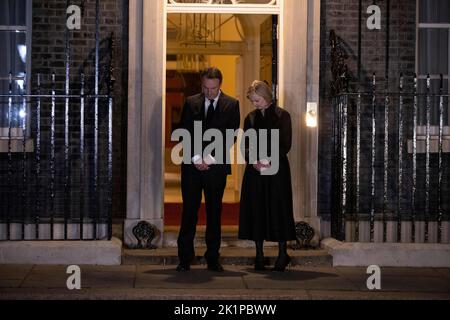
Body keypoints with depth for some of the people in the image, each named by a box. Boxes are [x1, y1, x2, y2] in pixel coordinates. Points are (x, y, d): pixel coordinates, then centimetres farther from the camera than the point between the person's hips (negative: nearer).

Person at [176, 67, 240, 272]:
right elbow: (185, 133, 4)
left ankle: (213, 259, 11)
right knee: (189, 211, 2)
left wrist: (211, 157, -12)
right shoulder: (191, 103, 8)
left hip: (217, 166, -1)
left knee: (214, 213, 5)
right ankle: (185, 259, 7)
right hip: (192, 165, 1)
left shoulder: (231, 105, 4)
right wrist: (195, 157, -10)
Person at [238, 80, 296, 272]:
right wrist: (253, 161, -10)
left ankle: (283, 253, 7)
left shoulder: (282, 116, 0)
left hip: (277, 168, -4)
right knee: (256, 209, 3)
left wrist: (271, 161, -17)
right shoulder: (251, 118, 12)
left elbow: (286, 145, -4)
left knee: (277, 208, -3)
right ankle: (259, 254, 9)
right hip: (255, 170, 4)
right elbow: (246, 145, 8)